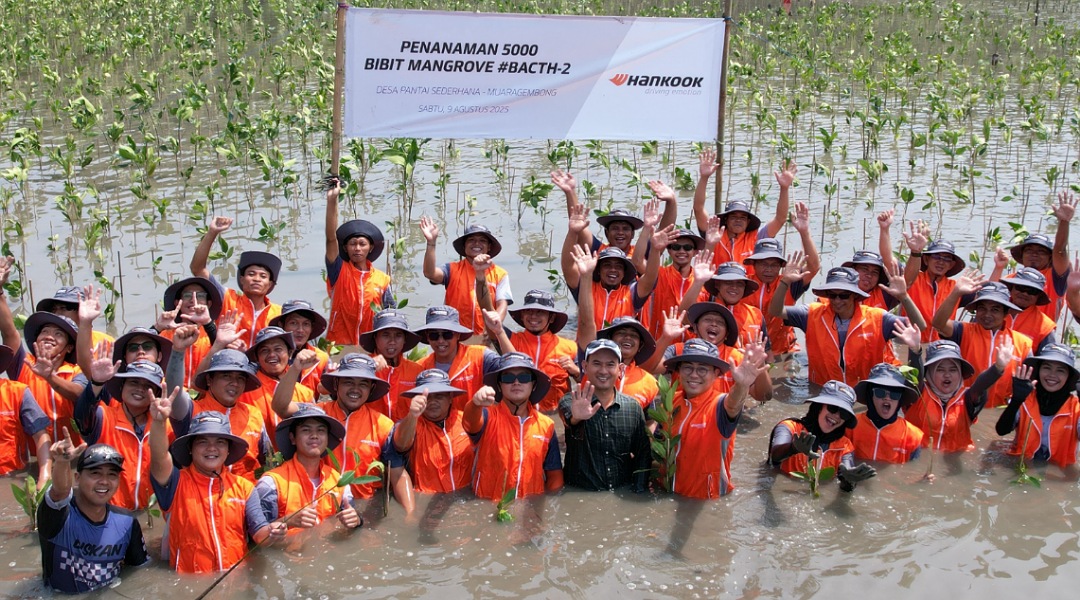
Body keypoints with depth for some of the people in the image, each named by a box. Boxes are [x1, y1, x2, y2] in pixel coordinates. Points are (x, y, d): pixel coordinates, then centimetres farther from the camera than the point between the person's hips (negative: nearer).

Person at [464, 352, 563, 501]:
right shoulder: (490, 416, -1)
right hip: (488, 506, -3)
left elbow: (554, 474, 14)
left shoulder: (546, 425, 8)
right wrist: (476, 404, -43)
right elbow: (472, 424, -23)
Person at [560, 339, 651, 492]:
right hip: (579, 495, -2)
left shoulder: (633, 408, 6)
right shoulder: (571, 402, -2)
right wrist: (576, 417, -47)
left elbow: (643, 455, 10)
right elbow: (566, 412, -25)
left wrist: (639, 490, -2)